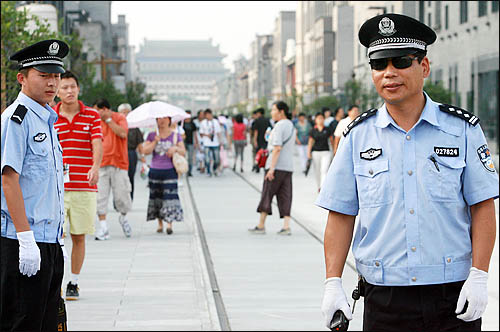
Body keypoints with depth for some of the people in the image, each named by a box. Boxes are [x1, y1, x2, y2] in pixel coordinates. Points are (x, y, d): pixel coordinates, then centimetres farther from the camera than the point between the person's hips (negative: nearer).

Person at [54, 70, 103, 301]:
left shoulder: (91, 116, 4)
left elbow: (97, 144, -9)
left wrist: (95, 167, -26)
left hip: (84, 187, 0)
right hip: (56, 187, 0)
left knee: (79, 237, 5)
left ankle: (73, 283, 16)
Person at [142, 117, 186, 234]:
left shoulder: (175, 135, 6)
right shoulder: (152, 135, 8)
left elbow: (183, 152, 3)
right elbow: (146, 151, -3)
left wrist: (175, 148, -17)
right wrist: (155, 142, -15)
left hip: (170, 171, -2)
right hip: (155, 170, 2)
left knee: (170, 195, -11)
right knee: (156, 197, 2)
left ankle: (169, 224, -13)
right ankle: (160, 224, 10)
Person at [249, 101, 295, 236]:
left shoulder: (279, 126, -13)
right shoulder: (291, 126, 15)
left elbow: (277, 148, -19)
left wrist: (272, 168, -21)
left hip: (277, 165, -8)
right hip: (288, 166, 8)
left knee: (267, 194, 1)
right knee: (285, 196, 5)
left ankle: (261, 225, 7)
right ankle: (286, 226, -3)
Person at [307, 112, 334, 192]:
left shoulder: (327, 130, 2)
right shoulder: (313, 130, 3)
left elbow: (331, 141, 11)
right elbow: (310, 142, 4)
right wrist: (308, 153, -6)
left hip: (326, 152, -1)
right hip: (316, 152, 1)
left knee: (324, 170, -14)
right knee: (317, 171, 9)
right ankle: (319, 187, 27)